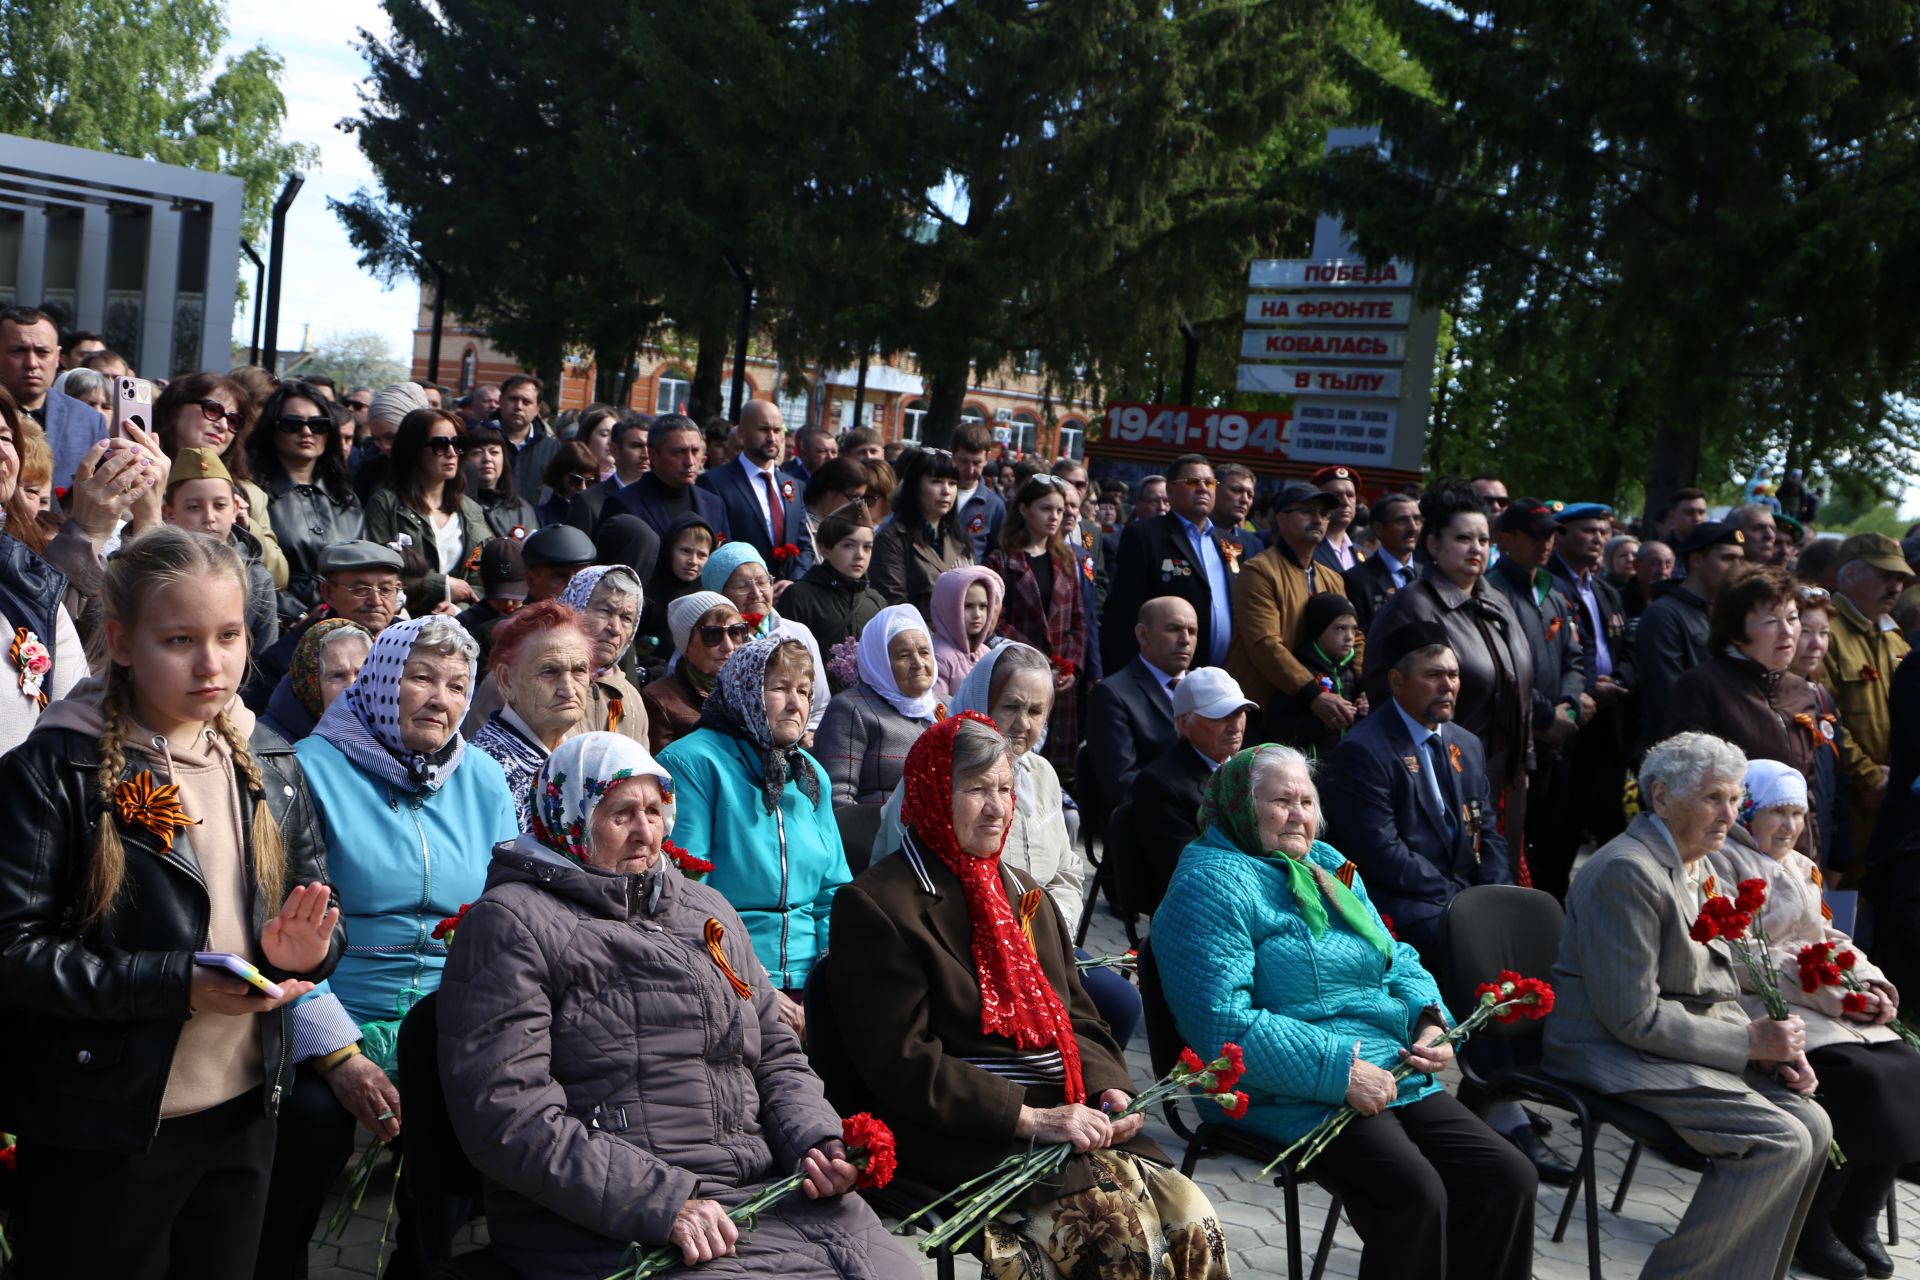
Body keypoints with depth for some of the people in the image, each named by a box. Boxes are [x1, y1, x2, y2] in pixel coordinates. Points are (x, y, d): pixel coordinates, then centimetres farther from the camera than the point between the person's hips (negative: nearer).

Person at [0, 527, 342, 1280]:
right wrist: (175, 985, -24)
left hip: (244, 1113, 5)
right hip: (102, 1132, -4)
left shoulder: (268, 766, 4)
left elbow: (317, 916, 11)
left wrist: (306, 949, -12)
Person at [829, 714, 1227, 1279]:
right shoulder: (876, 906, -6)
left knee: (1195, 1225, -15)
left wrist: (1108, 1089, -1)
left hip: (1070, 1118, 7)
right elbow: (902, 1065, -13)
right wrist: (1029, 1118, -19)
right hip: (968, 1138, -7)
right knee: (1124, 1231, -24)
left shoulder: (1022, 893, 20)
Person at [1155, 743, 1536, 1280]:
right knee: (1415, 1194, -27)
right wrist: (1341, 1070, -22)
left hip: (1394, 1075, 8)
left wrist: (1430, 1019, 0)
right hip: (1293, 1095, -8)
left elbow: (1398, 960, 23)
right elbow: (1222, 1021, -20)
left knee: (1509, 1177, -7)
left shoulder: (1328, 866, 19)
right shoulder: (1213, 883, -10)